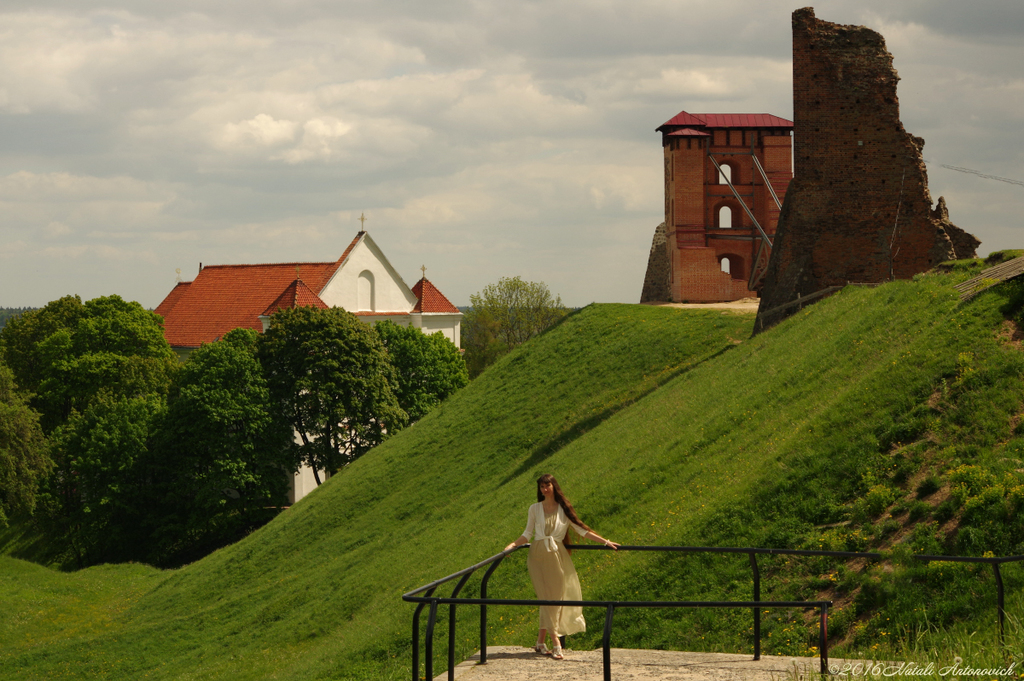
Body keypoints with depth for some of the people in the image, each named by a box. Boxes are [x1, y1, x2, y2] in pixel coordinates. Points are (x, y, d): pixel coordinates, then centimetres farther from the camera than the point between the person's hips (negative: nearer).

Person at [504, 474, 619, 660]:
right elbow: (527, 534, 10)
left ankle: (540, 641, 7)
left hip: (557, 557, 1)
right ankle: (556, 641, -13)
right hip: (538, 557, -1)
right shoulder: (535, 509, 6)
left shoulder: (563, 509, 4)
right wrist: (512, 545, -6)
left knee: (555, 598, -2)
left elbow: (581, 530, 7)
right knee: (548, 597, -8)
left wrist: (605, 542, 2)